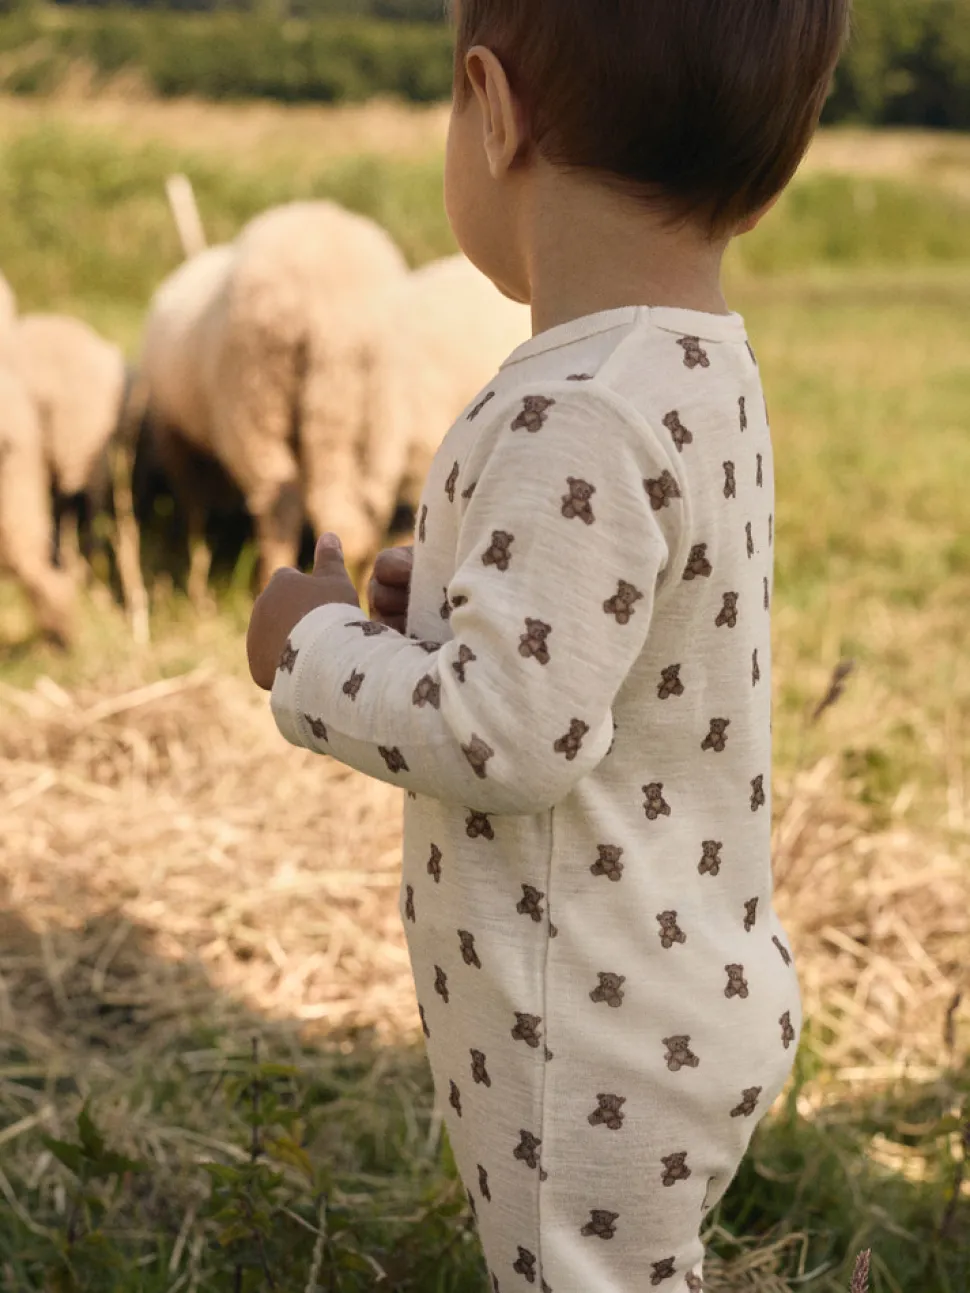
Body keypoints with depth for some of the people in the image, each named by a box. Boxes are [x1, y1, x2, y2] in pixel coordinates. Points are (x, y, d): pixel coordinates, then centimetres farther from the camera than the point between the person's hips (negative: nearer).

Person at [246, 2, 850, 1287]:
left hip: (596, 1046, -9)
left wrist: (318, 645, -14)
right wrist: (445, 606, 6)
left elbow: (507, 733, -29)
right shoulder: (706, 375, 3)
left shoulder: (576, 423, -28)